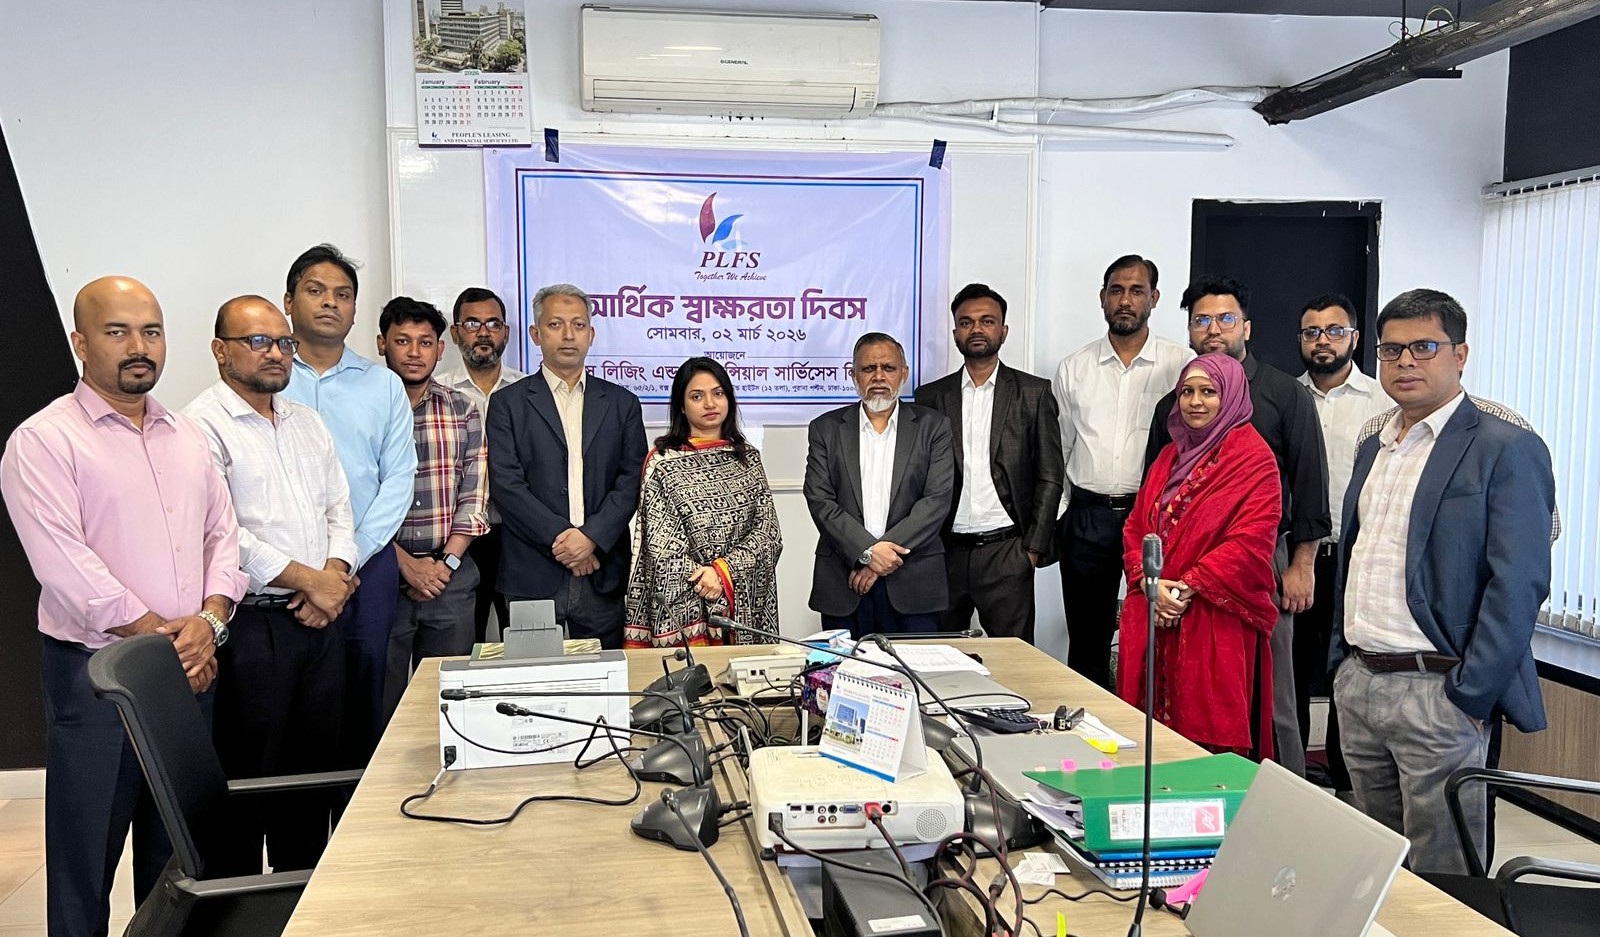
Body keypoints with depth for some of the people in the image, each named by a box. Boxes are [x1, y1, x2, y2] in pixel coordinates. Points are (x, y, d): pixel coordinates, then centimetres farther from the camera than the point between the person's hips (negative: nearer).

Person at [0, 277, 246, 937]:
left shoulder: (188, 437, 12)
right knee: (87, 851, 4)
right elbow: (66, 566, -16)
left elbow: (223, 535, 10)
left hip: (191, 671, 6)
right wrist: (163, 639, -14)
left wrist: (208, 620, -8)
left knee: (174, 848, 16)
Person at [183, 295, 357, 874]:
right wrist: (309, 580, -14)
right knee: (246, 775, 2)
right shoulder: (202, 425, -8)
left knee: (314, 761, 14)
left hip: (321, 618, 7)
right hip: (250, 625, -7)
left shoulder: (308, 423, 15)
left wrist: (335, 576, -3)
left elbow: (339, 509, 15)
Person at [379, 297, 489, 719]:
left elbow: (474, 495, 4)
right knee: (383, 701, 5)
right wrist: (405, 563, -11)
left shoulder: (462, 409, 8)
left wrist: (447, 562, -6)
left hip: (451, 572, 3)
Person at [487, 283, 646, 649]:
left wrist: (592, 537, -10)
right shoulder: (508, 403, 6)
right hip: (533, 578, -1)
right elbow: (506, 484, -3)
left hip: (604, 579, 2)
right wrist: (562, 537, -11)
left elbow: (632, 481, 4)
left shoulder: (621, 403, 12)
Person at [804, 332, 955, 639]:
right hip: (843, 585, 1)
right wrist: (868, 551, -14)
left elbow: (938, 499, -3)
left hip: (913, 583, 0)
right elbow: (820, 501, -1)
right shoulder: (826, 429, 9)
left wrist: (884, 553, -12)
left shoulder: (933, 426, 7)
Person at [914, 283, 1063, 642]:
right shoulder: (931, 396, 10)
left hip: (1006, 552, -2)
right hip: (945, 553, 2)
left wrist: (1033, 548, -4)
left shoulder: (1034, 393, 5)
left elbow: (1049, 477, 3)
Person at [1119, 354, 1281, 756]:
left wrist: (1187, 587, -16)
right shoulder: (1170, 456, 17)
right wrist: (1150, 582, -4)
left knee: (1209, 731, -3)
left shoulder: (1253, 458, -5)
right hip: (1153, 615, 6)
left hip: (1215, 621, -6)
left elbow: (1251, 541, -14)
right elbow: (1135, 526, 14)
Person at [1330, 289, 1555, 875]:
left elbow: (1518, 583, -15)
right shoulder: (1374, 450, 15)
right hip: (1357, 683, 7)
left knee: (1440, 882, 3)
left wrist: (1470, 696, -18)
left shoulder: (1506, 450, -9)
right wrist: (1341, 661, 16)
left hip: (1437, 692, -7)